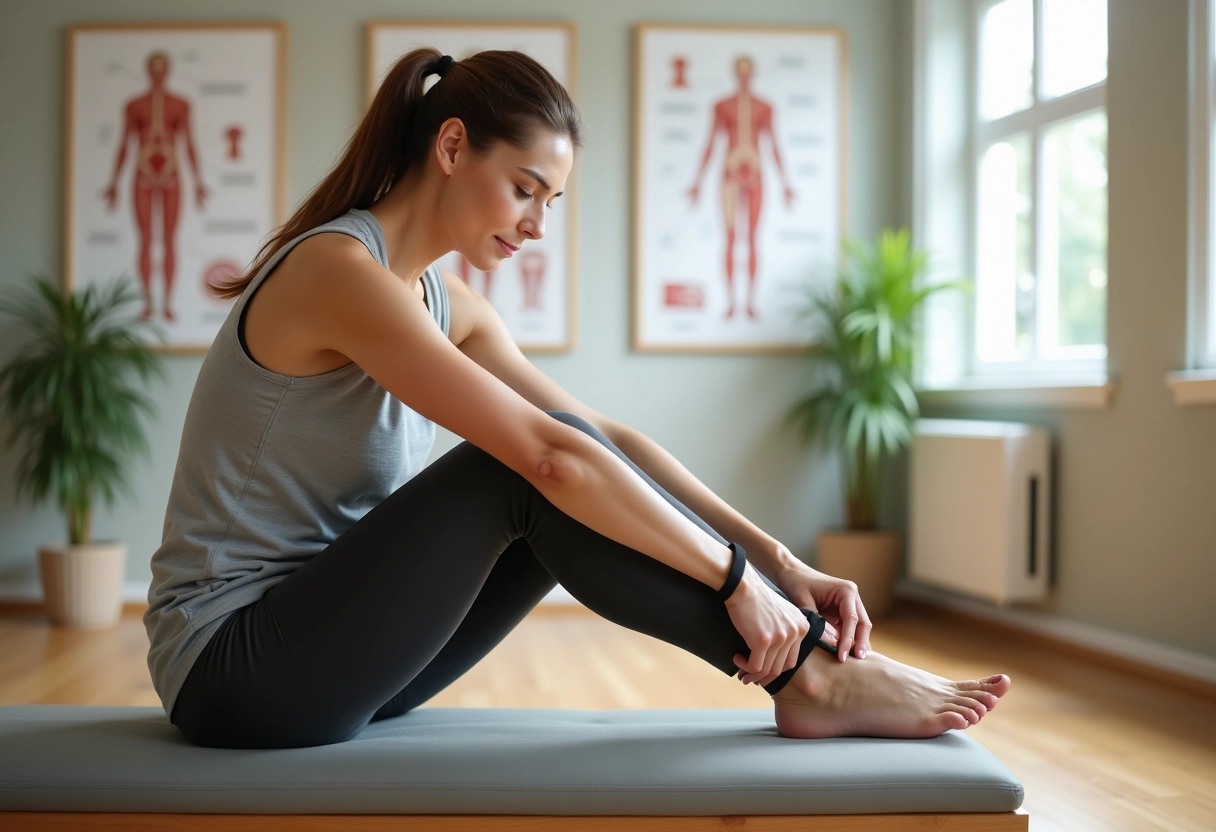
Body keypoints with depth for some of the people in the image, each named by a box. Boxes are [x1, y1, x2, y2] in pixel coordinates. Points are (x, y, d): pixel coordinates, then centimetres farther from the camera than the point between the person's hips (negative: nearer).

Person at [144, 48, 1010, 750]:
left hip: (319, 647, 8)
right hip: (234, 668, -8)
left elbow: (607, 435, 3)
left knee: (594, 489, -4)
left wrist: (775, 559, -5)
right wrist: (736, 577, -23)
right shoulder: (339, 269, -21)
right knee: (550, 476, -21)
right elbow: (553, 451, -28)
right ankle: (811, 678, -13)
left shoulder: (446, 302, 7)